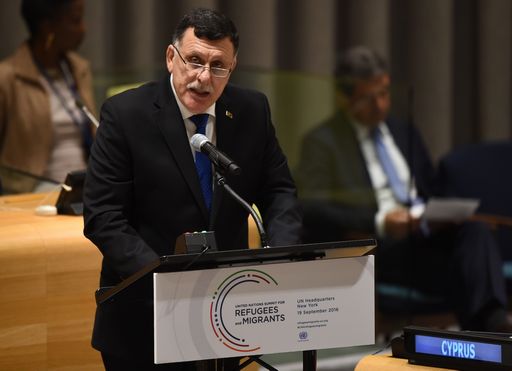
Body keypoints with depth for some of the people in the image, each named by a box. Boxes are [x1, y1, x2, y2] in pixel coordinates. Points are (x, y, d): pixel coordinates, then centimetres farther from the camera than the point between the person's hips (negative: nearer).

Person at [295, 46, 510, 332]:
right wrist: (378, 222, -21)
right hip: (376, 247, -5)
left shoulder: (405, 134, 26)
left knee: (475, 231, -30)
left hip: (424, 234, 5)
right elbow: (311, 209, -9)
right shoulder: (322, 142, 5)